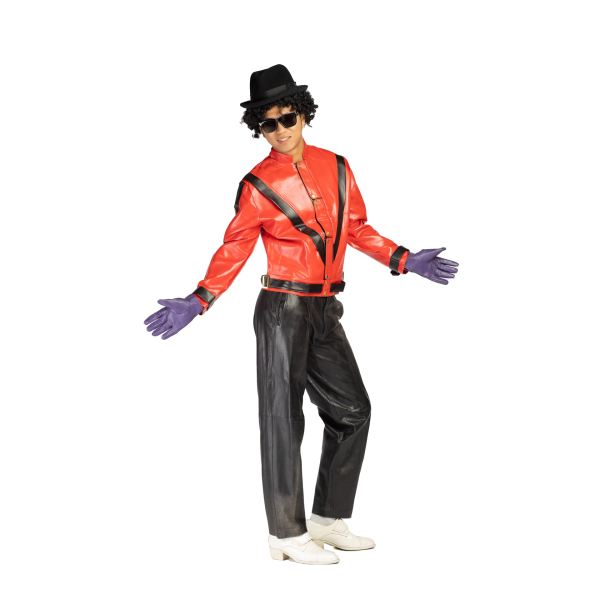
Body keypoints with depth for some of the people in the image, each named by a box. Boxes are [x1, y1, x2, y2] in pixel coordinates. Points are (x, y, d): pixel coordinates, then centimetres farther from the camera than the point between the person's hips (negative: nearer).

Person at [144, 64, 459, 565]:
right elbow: (233, 250, -4)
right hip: (284, 309, -6)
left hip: (324, 311, 6)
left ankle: (329, 520, 22)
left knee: (352, 409, 10)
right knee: (283, 417, -1)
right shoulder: (258, 185, -5)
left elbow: (358, 229, 16)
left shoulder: (336, 167, 7)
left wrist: (407, 261, 11)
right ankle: (287, 535, 7)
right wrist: (196, 303, -13)